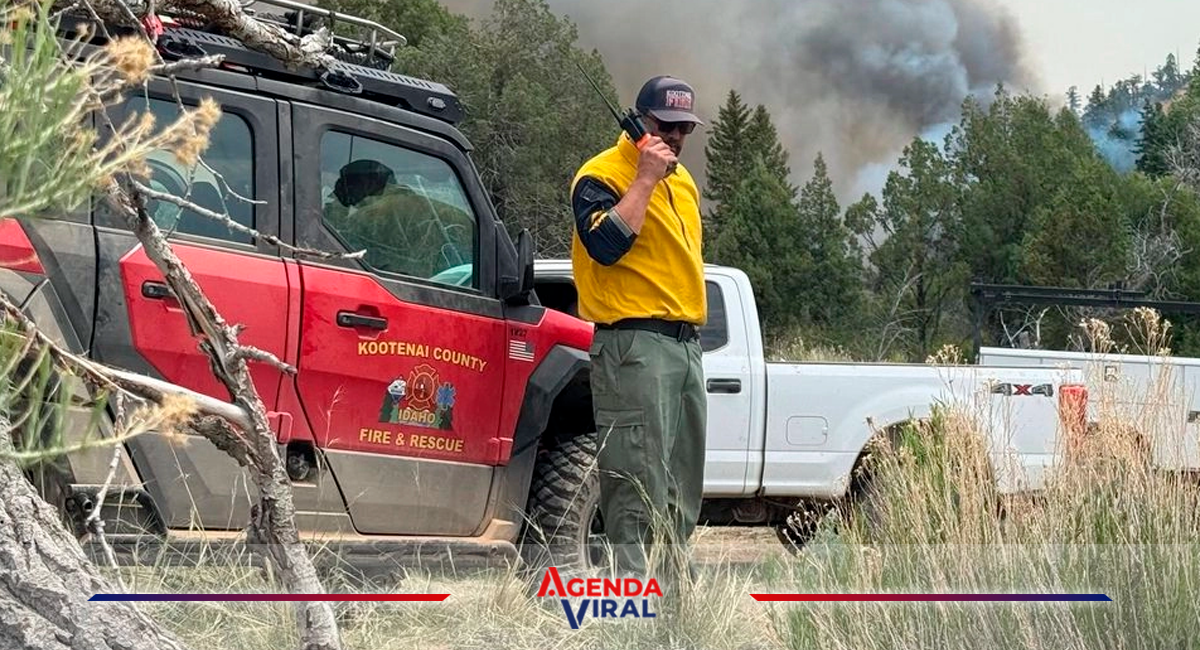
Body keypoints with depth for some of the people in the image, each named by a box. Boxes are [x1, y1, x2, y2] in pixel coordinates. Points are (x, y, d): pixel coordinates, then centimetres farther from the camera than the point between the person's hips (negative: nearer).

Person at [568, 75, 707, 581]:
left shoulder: (681, 180, 20)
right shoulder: (602, 175, -7)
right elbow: (605, 244, -24)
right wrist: (645, 179, -19)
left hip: (686, 345, 9)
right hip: (635, 344, -9)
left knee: (682, 489, 12)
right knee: (640, 484, -13)